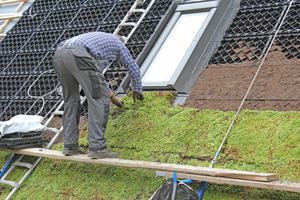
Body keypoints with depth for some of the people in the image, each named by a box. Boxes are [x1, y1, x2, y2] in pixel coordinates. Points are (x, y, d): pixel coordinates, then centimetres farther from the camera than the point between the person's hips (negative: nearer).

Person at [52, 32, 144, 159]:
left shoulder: (99, 39, 45)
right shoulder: (117, 43, 27)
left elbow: (97, 74, 53)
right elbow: (133, 68, 32)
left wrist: (112, 96, 60)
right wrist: (137, 90, 49)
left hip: (58, 56, 8)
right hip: (78, 56, -8)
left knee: (71, 100, 19)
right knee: (99, 100, -3)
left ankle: (70, 145, 19)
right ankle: (97, 147, -8)